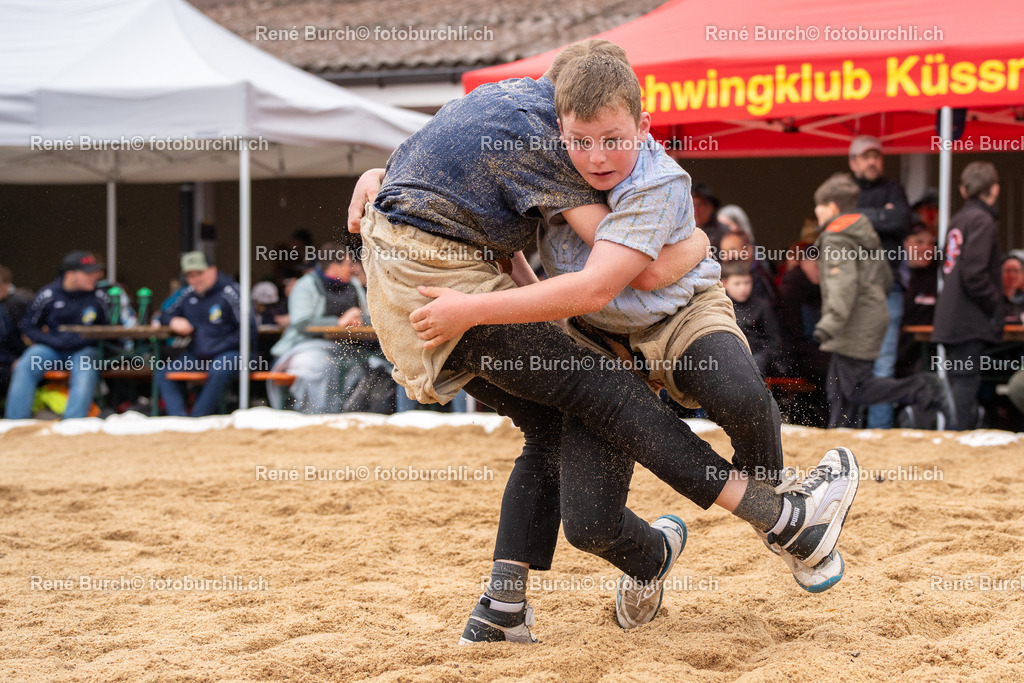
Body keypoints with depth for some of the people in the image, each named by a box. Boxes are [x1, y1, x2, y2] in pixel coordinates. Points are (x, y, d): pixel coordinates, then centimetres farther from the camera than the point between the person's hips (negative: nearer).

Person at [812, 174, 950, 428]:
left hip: (856, 327, -10)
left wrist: (830, 322, -31)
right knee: (838, 388, 10)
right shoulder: (865, 233, 19)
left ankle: (919, 389, -13)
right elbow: (885, 278, 23)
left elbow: (843, 283, -24)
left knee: (855, 389, -11)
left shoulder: (835, 237, -11)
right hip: (873, 316, 10)